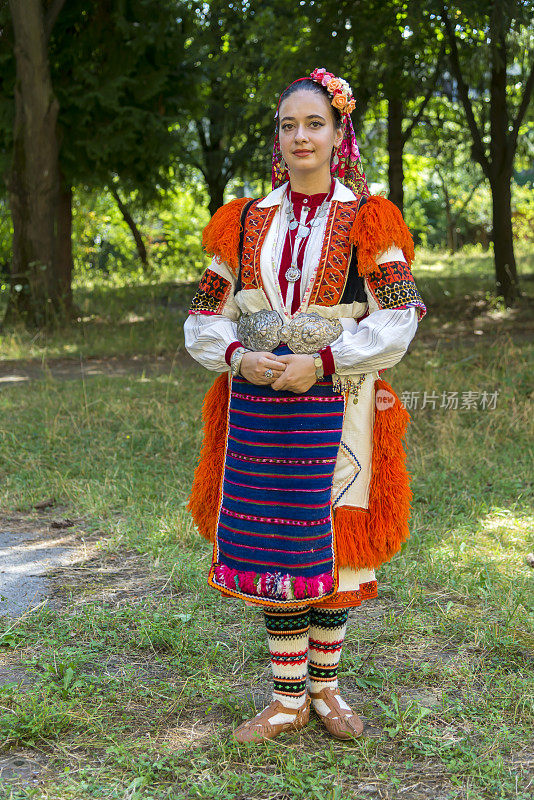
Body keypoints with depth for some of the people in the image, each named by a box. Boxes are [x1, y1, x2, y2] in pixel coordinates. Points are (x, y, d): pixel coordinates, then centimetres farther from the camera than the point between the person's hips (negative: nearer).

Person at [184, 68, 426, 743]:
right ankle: (287, 698, 18)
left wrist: (320, 362, -17)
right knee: (270, 547, 5)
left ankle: (324, 686, 22)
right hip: (257, 404, 3)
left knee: (327, 543, 3)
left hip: (334, 404, -2)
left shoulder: (366, 219, 1)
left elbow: (397, 318, -7)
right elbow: (205, 317, 8)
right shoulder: (246, 222, 10)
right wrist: (240, 357, -12)